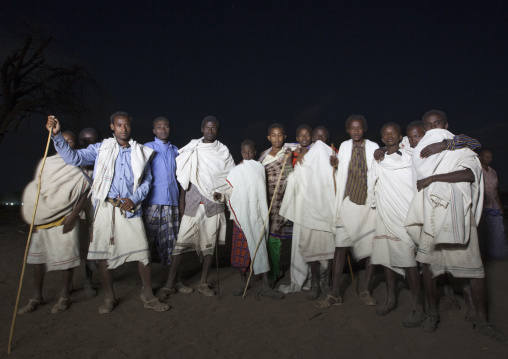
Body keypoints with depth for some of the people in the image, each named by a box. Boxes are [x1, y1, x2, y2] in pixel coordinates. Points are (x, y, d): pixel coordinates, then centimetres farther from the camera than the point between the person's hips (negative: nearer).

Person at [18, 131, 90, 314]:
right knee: (37, 256, 8)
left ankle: (64, 297, 13)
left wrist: (72, 216, -12)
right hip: (42, 219, 5)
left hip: (65, 220, -4)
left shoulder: (78, 166, 2)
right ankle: (36, 297, 20)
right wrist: (33, 217, 10)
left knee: (65, 256, 0)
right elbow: (37, 191, 16)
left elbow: (84, 193, -3)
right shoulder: (46, 163, 14)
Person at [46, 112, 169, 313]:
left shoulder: (140, 152, 11)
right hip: (105, 208, 0)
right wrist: (56, 135, -13)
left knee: (142, 252, -3)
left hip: (130, 209, 0)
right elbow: (74, 158, -1)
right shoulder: (101, 149, 9)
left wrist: (134, 199, -4)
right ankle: (110, 298, 25)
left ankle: (148, 296, 14)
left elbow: (147, 180, 11)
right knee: (103, 254, 5)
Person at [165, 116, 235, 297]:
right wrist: (181, 200, 1)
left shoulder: (223, 151, 8)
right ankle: (170, 282, 6)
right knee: (182, 241, -4)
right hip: (192, 203, 0)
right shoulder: (192, 150, 8)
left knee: (210, 244, 3)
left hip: (214, 204, 1)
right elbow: (184, 178, 7)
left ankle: (203, 283, 15)